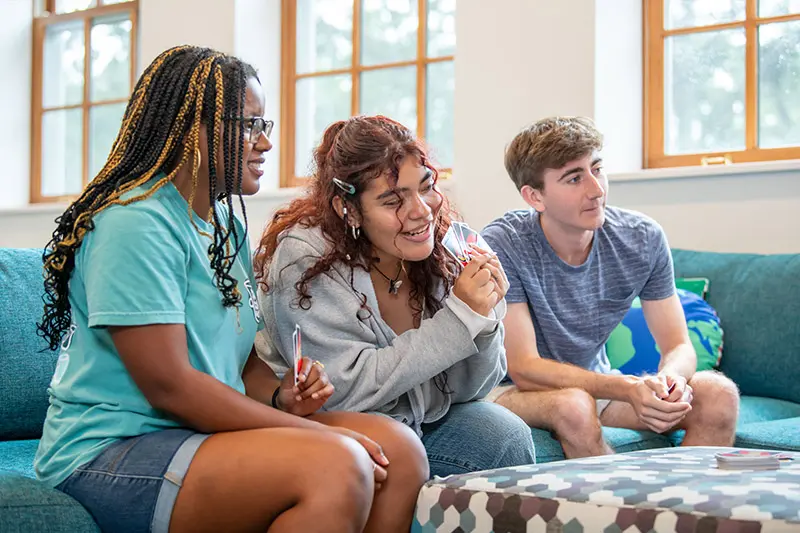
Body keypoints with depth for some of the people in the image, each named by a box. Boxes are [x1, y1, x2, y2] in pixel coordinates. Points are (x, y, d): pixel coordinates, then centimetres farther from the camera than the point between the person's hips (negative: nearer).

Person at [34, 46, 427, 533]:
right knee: (335, 467, -30)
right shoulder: (137, 222, -15)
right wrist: (320, 434, -19)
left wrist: (283, 396, -3)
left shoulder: (229, 224, 15)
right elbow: (169, 386, -21)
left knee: (400, 450, -10)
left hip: (207, 431, 9)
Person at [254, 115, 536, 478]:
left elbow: (464, 391, 0)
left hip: (418, 420, 5)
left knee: (508, 437, -16)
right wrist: (459, 317, -28)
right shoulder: (305, 259, -21)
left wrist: (483, 318, -22)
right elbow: (346, 390, -27)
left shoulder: (444, 248, -7)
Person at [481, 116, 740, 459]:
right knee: (574, 405, -37)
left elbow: (678, 346, -4)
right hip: (514, 391, -4)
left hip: (594, 381, 5)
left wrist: (671, 378, -30)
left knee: (719, 394, -17)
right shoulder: (503, 246, -23)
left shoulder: (643, 238, -9)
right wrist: (629, 389, -36)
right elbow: (523, 369, -25)